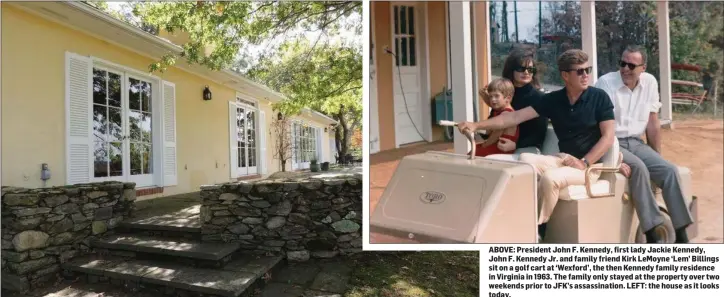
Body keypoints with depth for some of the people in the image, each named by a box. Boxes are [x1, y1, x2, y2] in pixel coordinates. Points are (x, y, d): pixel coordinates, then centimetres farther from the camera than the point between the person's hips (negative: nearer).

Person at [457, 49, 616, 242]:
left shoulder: (599, 98, -5)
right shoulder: (553, 100, 3)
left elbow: (608, 137, -8)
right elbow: (514, 117, -4)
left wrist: (584, 163, -20)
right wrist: (477, 125, -15)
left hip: (591, 164, -4)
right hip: (563, 159, 4)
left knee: (550, 177, -32)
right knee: (525, 160, -23)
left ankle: (537, 229, -10)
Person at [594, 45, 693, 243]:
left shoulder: (650, 82, 5)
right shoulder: (605, 83, -11)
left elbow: (653, 124, 10)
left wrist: (658, 157, 8)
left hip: (636, 143, 6)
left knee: (670, 171, -14)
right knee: (639, 168, -30)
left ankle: (681, 236, -5)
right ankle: (653, 234, -23)